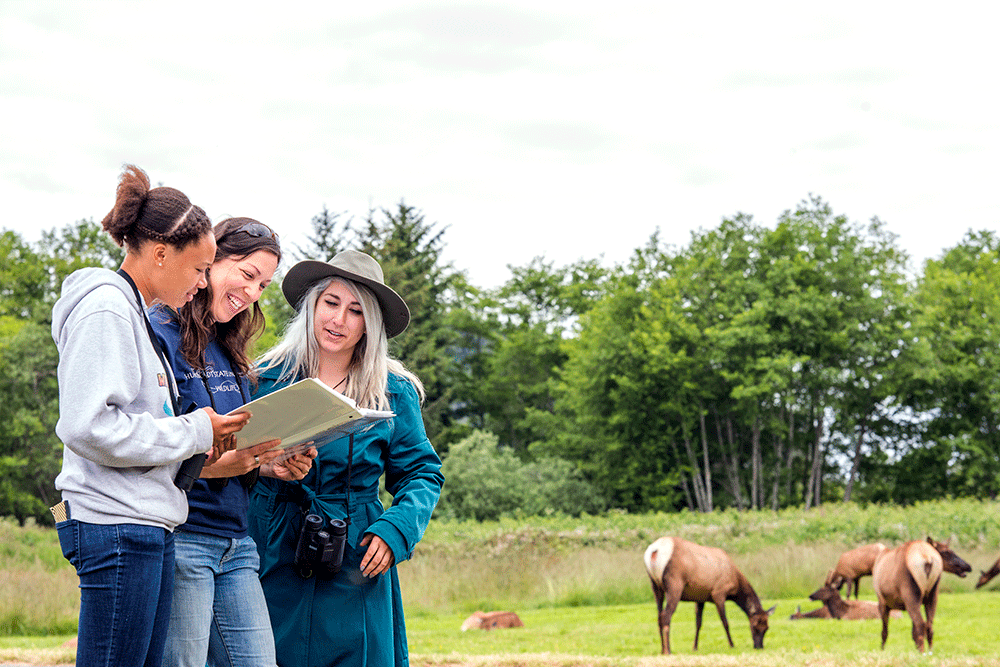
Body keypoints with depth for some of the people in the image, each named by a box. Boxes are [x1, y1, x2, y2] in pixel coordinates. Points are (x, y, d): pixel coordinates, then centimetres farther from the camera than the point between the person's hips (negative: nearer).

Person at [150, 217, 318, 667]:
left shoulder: (229, 352, 19)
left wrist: (270, 465, 2)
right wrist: (209, 465, -24)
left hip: (236, 545, 8)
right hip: (179, 537, -8)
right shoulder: (157, 334, -7)